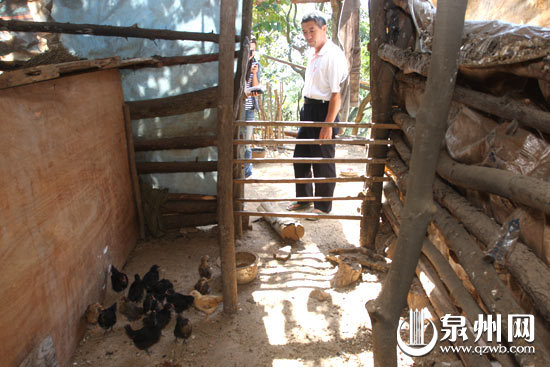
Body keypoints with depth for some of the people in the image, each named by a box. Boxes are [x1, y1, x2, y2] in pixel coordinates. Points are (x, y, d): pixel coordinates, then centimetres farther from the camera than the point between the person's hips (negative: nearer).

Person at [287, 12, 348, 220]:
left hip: (323, 110, -9)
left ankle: (323, 207, 16)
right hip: (308, 109, 10)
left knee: (323, 161, 1)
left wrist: (328, 125, -23)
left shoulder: (333, 55, -15)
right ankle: (303, 199, 33)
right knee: (300, 157, 16)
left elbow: (336, 93, -20)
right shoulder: (314, 55, 14)